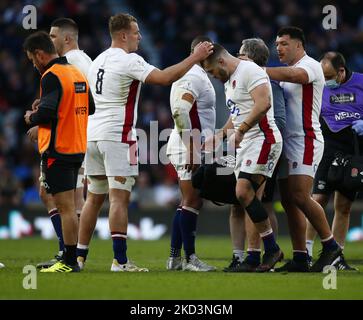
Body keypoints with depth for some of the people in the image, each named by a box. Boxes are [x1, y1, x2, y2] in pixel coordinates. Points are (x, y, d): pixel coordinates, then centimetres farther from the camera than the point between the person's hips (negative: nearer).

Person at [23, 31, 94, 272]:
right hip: (78, 149, 9)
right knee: (69, 206, 13)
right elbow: (90, 108, 19)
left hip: (57, 151, -9)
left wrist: (31, 118, -3)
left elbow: (46, 114, -23)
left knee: (65, 207, -8)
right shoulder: (77, 73, 13)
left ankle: (70, 262, -8)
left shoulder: (51, 76, -14)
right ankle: (69, 258, 17)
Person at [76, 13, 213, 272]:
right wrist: (195, 58, -13)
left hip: (93, 133, 8)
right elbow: (164, 78, -20)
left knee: (94, 198, 13)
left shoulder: (98, 61, 15)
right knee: (120, 198, -9)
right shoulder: (129, 61, -11)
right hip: (118, 135, -8)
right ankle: (120, 260, -13)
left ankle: (79, 256, 15)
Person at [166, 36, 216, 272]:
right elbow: (180, 112, -23)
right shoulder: (194, 77, -13)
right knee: (192, 202, -8)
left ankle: (174, 257, 14)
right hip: (189, 147, -11)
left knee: (190, 202, 12)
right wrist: (191, 149, -24)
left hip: (191, 147, 11)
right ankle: (190, 257, -6)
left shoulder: (198, 76, 19)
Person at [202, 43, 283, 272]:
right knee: (245, 195, 3)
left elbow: (263, 104, -25)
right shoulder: (229, 81, 22)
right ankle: (271, 252, 5)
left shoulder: (250, 71, -11)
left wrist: (241, 130, -27)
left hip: (263, 139, -10)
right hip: (246, 143, 10)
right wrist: (220, 136, 27)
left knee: (244, 191, -21)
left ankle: (272, 249, -14)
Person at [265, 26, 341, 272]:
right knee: (289, 200, 3)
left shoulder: (310, 65, -6)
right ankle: (300, 258, 4)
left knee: (300, 196, -17)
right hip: (288, 142, 9)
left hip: (305, 140, -9)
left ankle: (330, 244, -6)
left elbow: (292, 75, -27)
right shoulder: (289, 71, 22)